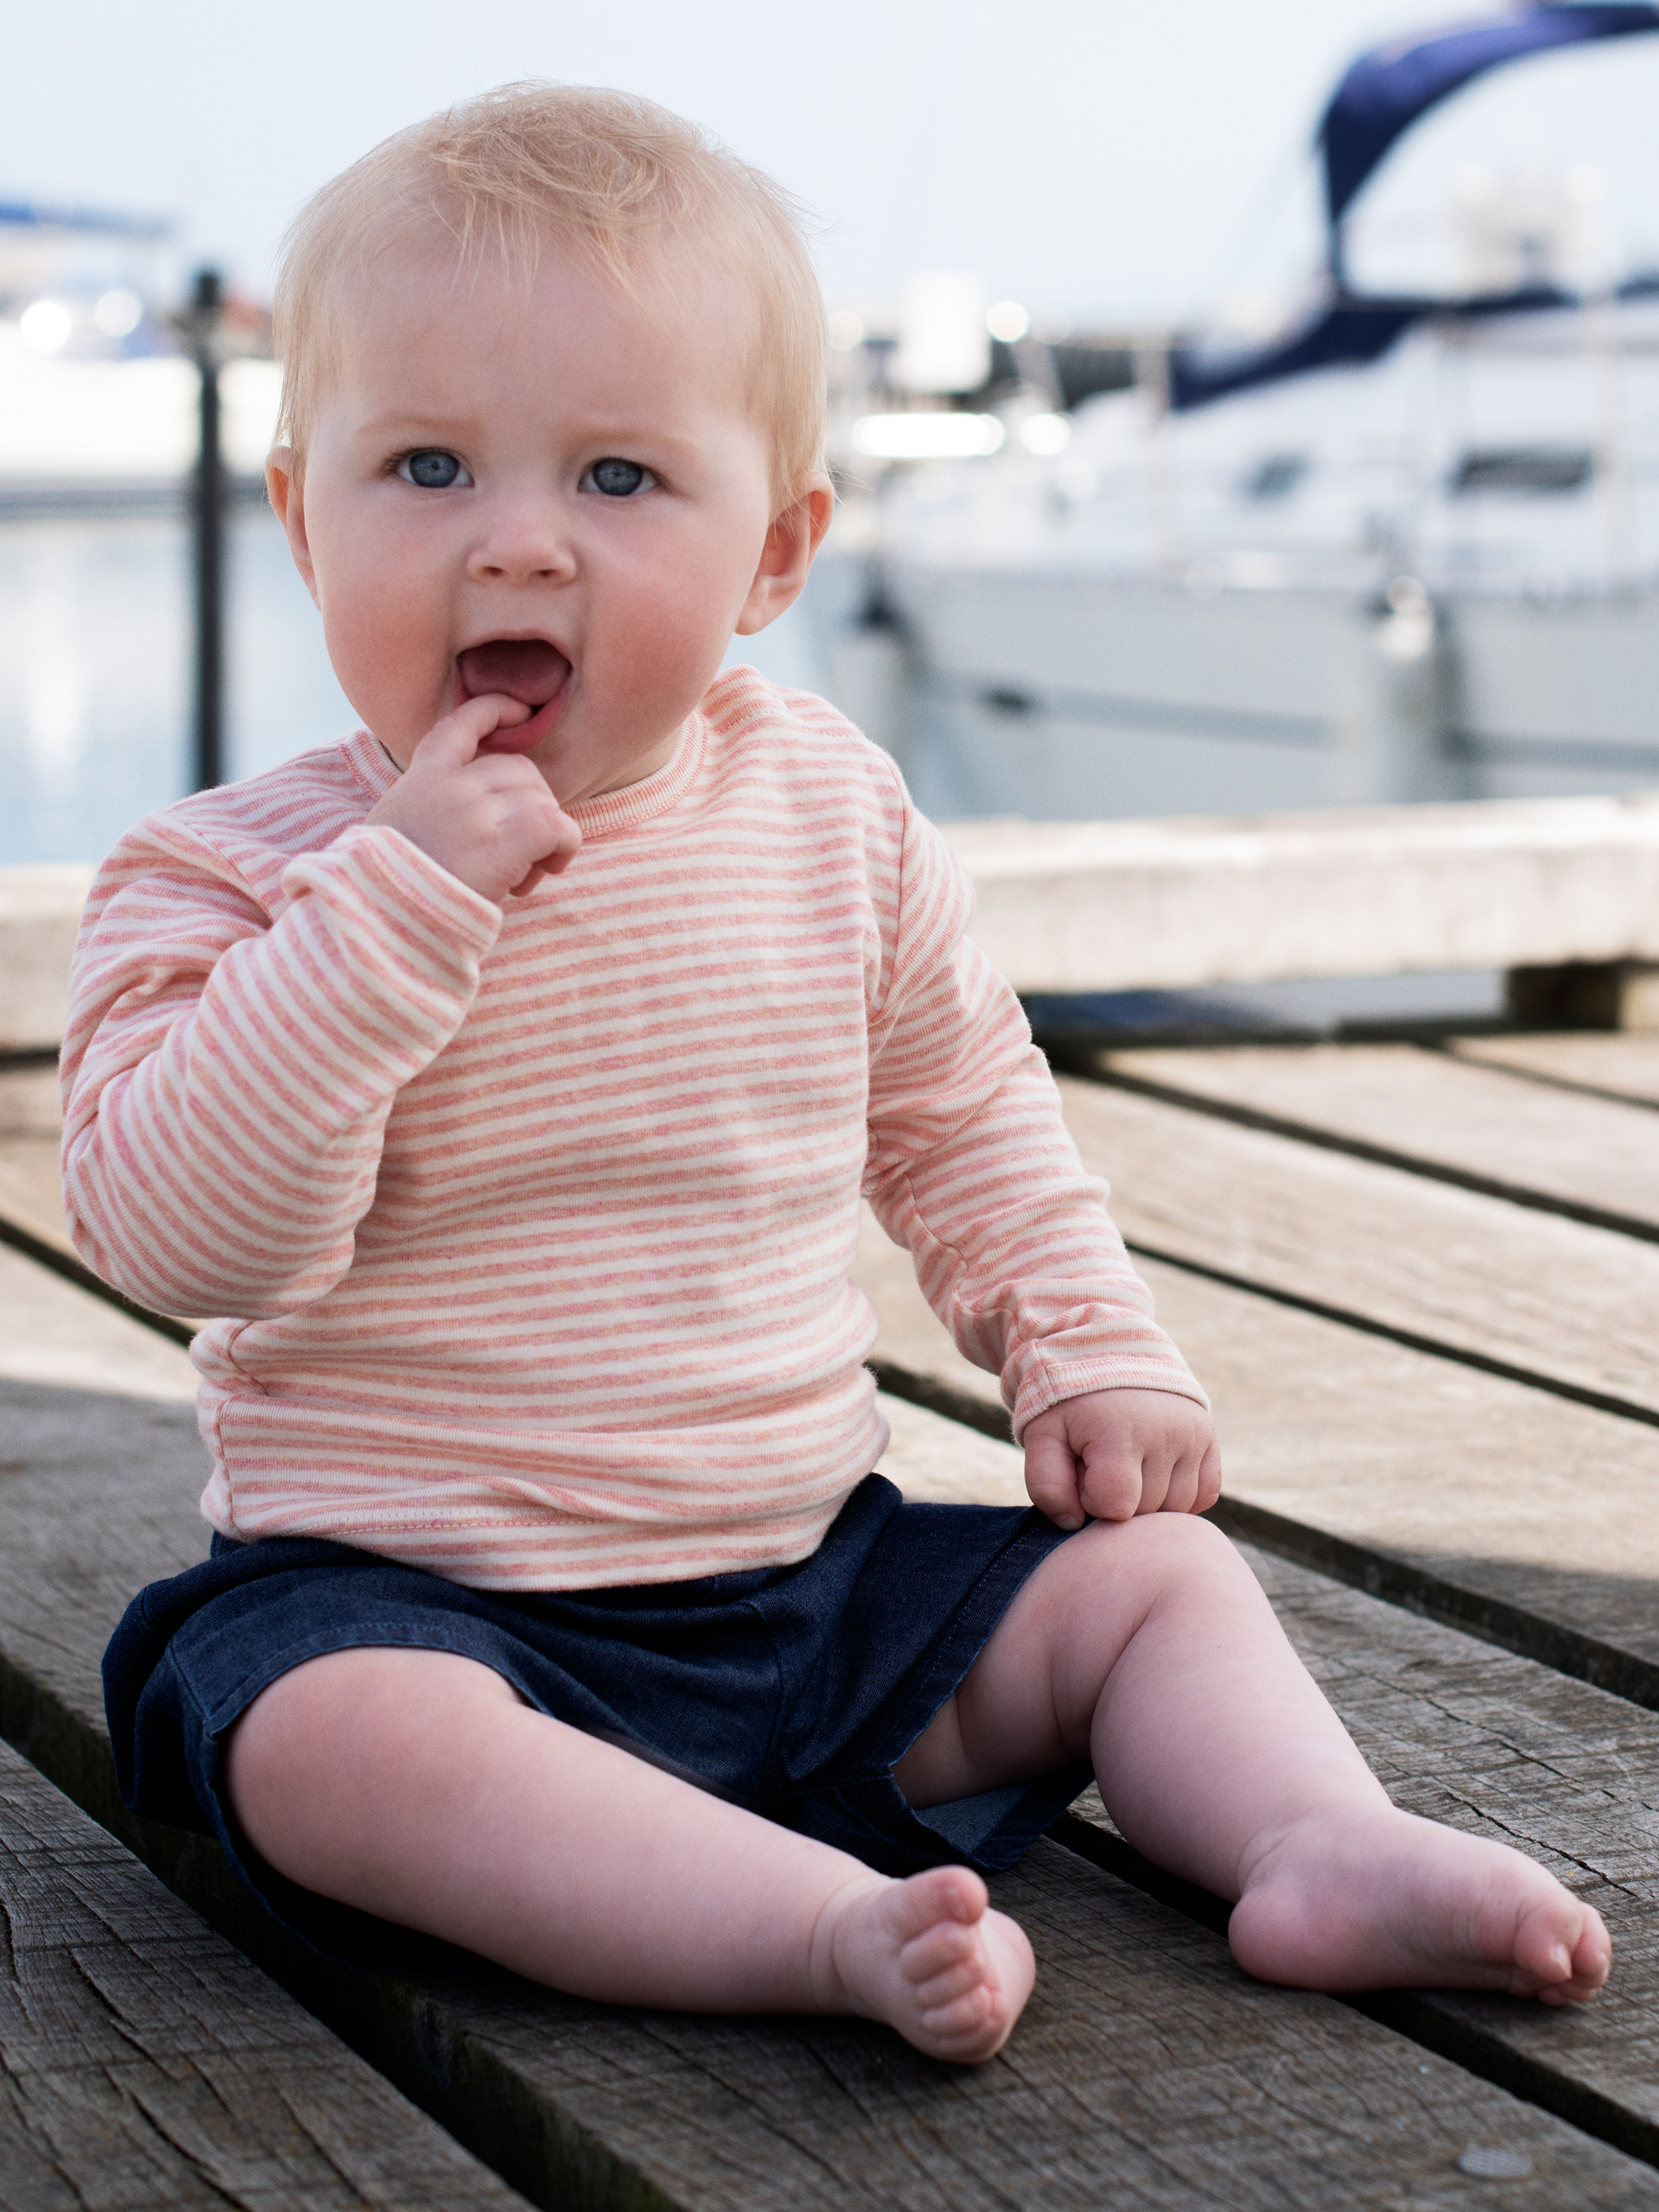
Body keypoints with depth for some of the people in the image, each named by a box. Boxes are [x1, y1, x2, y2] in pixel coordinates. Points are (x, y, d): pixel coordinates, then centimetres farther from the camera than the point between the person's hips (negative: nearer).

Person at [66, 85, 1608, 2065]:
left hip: (810, 1567, 5)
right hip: (405, 1586, -5)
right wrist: (404, 898, -30)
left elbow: (960, 1116, 19)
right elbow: (179, 1235, -25)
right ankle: (840, 1927, -45)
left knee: (1154, 1571, -1)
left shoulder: (831, 820, 2)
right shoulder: (235, 872, -11)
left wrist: (1087, 1350, 7)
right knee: (337, 1739, -35)